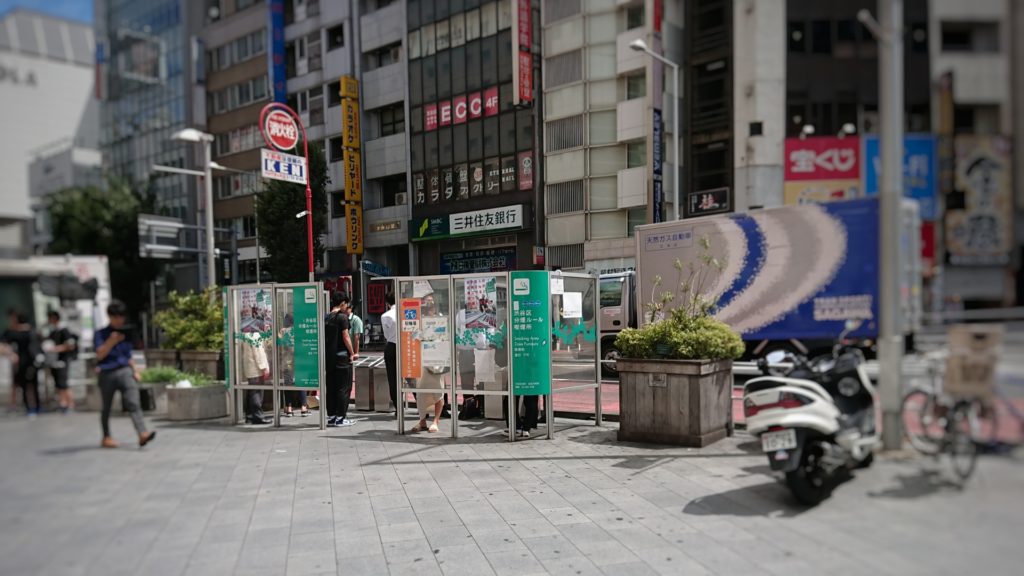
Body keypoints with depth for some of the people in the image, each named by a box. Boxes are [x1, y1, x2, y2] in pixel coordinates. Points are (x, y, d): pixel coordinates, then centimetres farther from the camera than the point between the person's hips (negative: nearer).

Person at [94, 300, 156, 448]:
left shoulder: (126, 333, 14)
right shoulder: (100, 334, 1)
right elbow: (100, 354, -10)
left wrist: (135, 370, 16)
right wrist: (112, 341, -20)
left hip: (125, 371, 2)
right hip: (107, 373, -2)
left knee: (134, 403, -14)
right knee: (106, 407, 12)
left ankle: (143, 435, -27)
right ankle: (106, 438, 28)